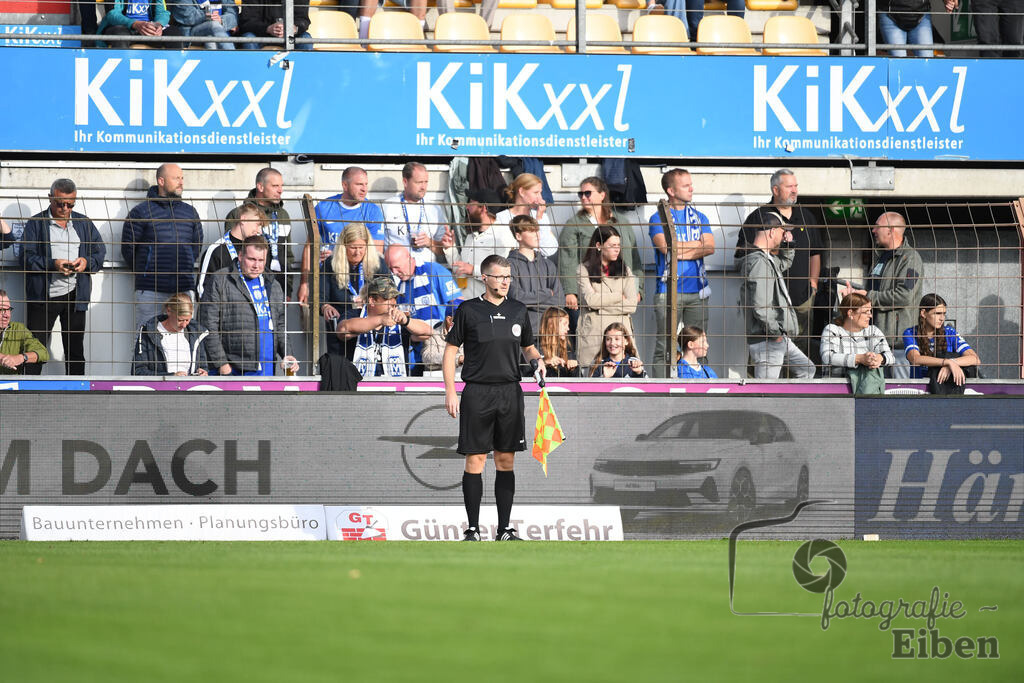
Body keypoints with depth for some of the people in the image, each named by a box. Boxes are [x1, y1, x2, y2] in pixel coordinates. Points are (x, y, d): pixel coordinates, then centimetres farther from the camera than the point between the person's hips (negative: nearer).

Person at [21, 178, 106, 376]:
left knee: (75, 349, 8)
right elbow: (27, 257, -6)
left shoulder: (84, 223, 13)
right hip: (43, 296, -3)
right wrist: (52, 264, -20)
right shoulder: (36, 224, 2)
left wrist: (86, 262, -8)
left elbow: (100, 252, 13)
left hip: (75, 294, 3)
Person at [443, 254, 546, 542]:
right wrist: (451, 392, -6)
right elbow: (450, 350, 2)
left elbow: (528, 346, 22)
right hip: (477, 394, -4)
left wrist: (537, 359, -1)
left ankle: (505, 529, 9)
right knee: (475, 460, -4)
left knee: (506, 460, 5)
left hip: (510, 392, 4)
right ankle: (472, 529, 2)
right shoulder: (468, 310, -1)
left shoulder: (518, 311, 10)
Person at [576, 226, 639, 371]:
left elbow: (632, 305, 3)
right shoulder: (584, 270, 6)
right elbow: (590, 299, -8)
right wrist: (619, 296, 1)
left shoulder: (625, 271, 15)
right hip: (593, 331, -2)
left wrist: (600, 307, -4)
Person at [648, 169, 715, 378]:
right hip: (669, 290, -4)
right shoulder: (658, 218, 3)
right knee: (665, 347, -6)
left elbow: (710, 248, 2)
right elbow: (666, 247, -13)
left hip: (697, 290, 4)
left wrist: (680, 251, -9)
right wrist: (697, 245, -2)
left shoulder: (699, 218, 16)